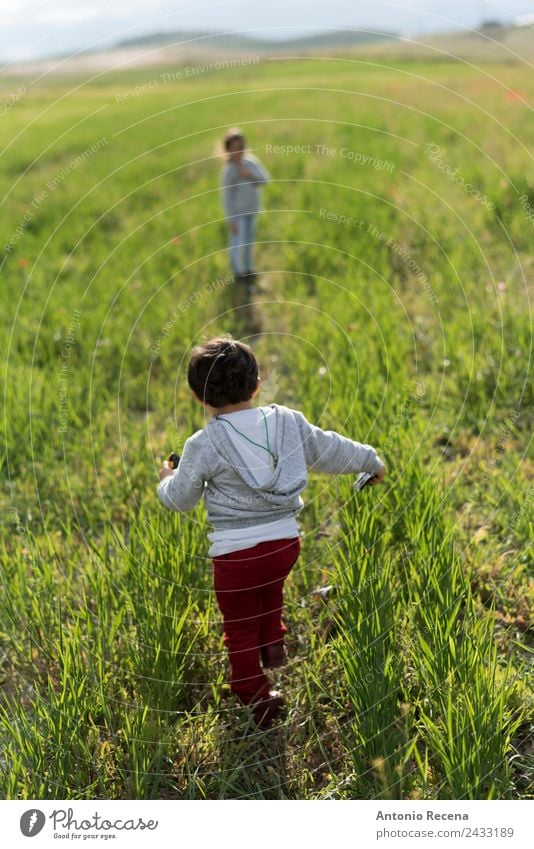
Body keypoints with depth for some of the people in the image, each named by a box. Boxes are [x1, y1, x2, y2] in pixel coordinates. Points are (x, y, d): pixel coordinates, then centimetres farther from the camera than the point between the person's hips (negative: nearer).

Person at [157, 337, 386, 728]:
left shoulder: (203, 445, -11)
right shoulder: (288, 421, -2)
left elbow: (181, 498, 1)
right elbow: (330, 449, 11)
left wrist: (166, 480, 24)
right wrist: (372, 460, 29)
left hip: (236, 552, -4)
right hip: (285, 542, 4)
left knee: (240, 626, 14)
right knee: (270, 593, 36)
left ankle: (257, 697, 21)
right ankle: (274, 644, 33)